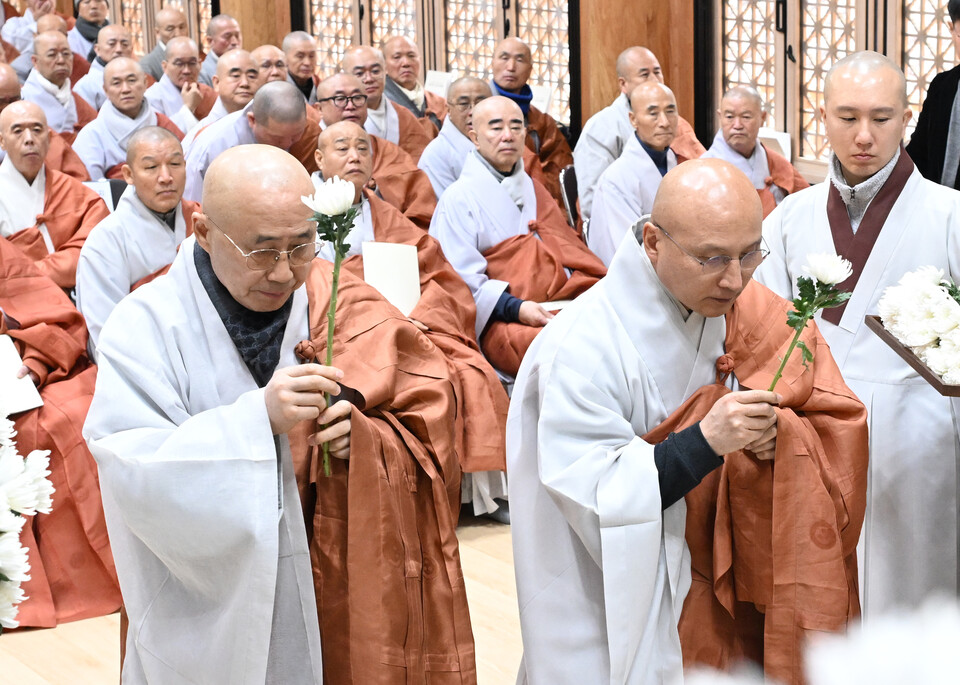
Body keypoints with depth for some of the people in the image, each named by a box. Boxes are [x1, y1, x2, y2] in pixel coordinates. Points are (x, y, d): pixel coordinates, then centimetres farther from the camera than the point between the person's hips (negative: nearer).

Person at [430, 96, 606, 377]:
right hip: (500, 322, -6)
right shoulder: (459, 199, 5)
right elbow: (463, 280, -5)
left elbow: (566, 251, 23)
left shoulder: (534, 191, 26)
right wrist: (516, 309, -18)